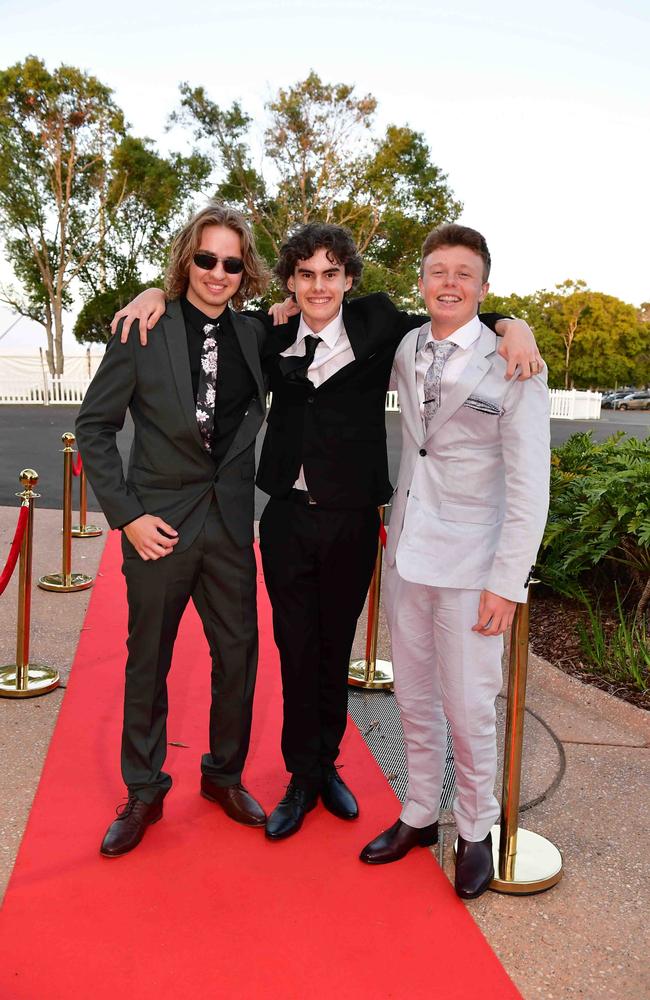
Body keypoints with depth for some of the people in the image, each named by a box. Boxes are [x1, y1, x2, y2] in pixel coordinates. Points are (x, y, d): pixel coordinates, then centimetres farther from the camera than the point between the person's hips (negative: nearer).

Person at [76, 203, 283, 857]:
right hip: (160, 525, -3)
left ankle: (224, 773, 32)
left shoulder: (254, 336, 4)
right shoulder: (144, 332, -6)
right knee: (147, 662, 9)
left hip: (230, 523, 3)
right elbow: (94, 427, -3)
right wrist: (127, 515, -10)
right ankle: (144, 792, 28)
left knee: (238, 653, 10)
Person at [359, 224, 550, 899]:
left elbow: (529, 486, -10)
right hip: (406, 554, 5)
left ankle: (475, 831, 27)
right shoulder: (403, 349, 5)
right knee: (414, 699, 15)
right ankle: (419, 815, 33)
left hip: (470, 565, -5)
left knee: (468, 708, 5)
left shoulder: (513, 364, -9)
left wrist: (507, 583, -14)